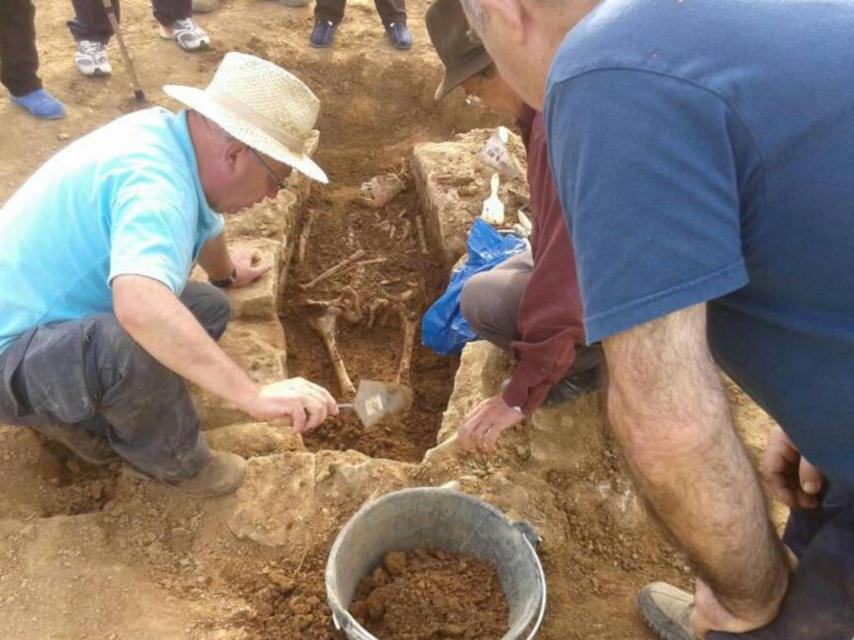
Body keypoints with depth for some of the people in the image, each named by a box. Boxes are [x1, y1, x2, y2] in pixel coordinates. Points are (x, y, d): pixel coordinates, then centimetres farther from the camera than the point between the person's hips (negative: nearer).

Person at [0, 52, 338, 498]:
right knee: (135, 343, -36)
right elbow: (139, 306, -51)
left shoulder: (167, 130, -1)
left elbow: (203, 223, 22)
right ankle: (172, 461, -5)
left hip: (50, 310, 10)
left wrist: (226, 273, 40)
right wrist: (253, 395, -50)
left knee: (208, 308, 10)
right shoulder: (154, 182, -31)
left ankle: (79, 411, 16)